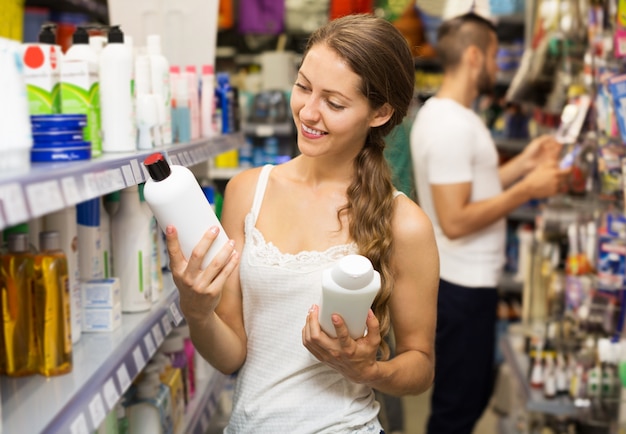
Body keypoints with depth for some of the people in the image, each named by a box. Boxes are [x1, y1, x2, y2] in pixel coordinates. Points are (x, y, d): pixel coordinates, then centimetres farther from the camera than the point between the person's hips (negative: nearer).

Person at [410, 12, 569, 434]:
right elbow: (455, 221, -26)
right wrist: (527, 190, -20)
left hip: (469, 279, 10)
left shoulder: (442, 113, 10)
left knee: (473, 395, 23)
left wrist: (522, 164, 10)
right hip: (464, 286, -10)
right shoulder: (452, 125, -22)